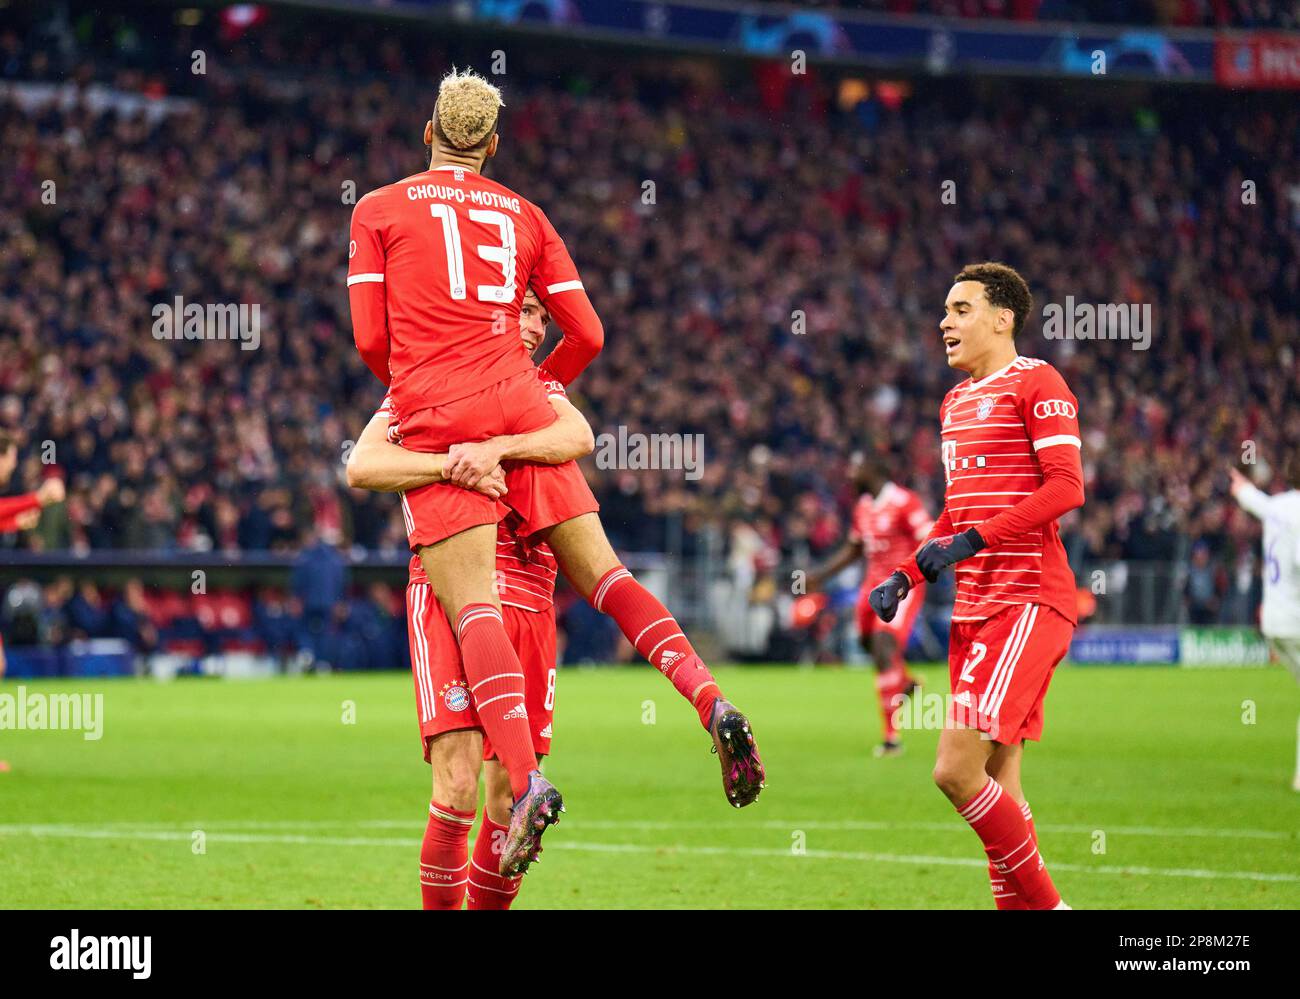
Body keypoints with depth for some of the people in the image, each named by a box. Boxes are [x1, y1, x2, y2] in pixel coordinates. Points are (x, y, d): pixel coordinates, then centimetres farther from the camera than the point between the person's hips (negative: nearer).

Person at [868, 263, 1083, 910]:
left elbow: (1066, 487, -16)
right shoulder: (955, 402, 21)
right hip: (974, 608, 9)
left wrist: (973, 540, -20)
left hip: (1029, 602, -9)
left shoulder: (1037, 384, -6)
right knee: (997, 788, 6)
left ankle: (1042, 902, -8)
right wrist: (905, 576, 15)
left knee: (956, 770, -18)